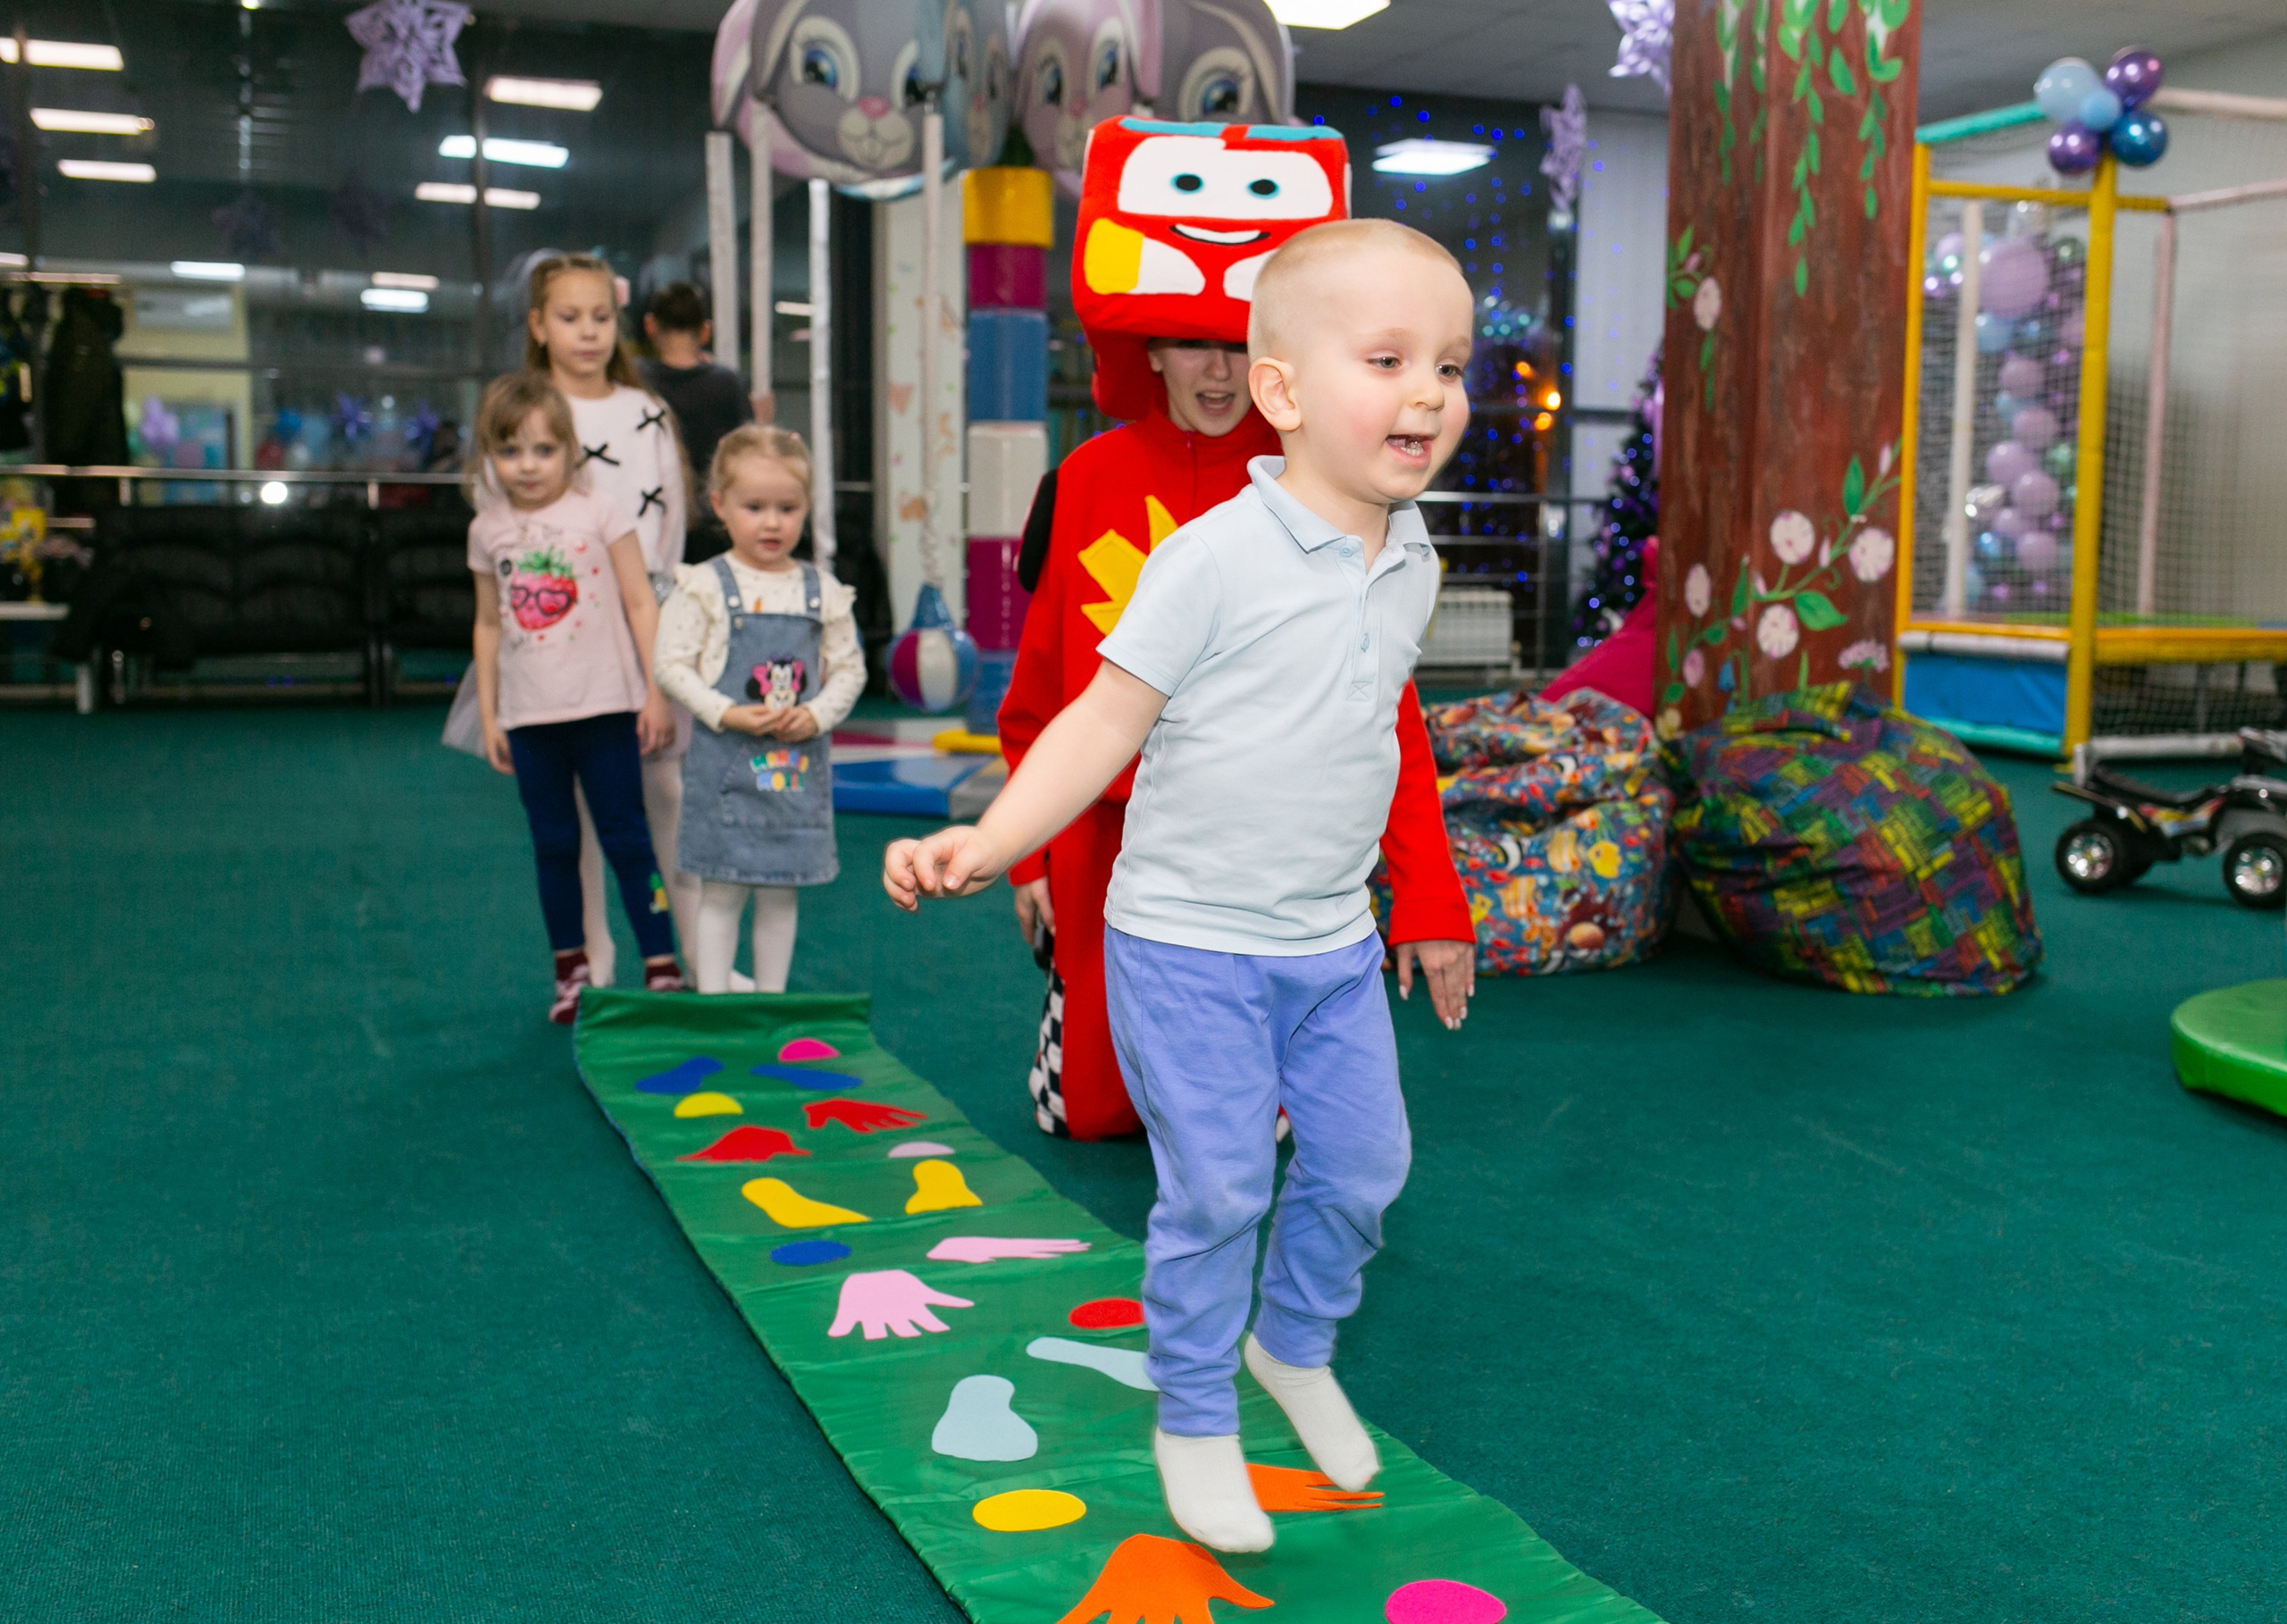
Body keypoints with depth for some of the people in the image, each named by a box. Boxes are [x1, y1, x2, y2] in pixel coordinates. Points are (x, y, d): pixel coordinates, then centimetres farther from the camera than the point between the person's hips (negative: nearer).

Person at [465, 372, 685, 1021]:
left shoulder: (598, 512, -4)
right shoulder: (488, 529, 6)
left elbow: (640, 604, -3)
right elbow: (489, 624, 13)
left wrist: (657, 693, -7)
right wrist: (487, 716, 11)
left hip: (604, 706, -3)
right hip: (529, 717, 3)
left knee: (625, 835, -1)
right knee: (553, 844, 10)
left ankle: (662, 966, 5)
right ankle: (571, 968, 21)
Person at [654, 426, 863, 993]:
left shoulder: (823, 591, 4)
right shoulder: (704, 586, -5)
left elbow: (850, 668, 8)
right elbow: (671, 664, -6)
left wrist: (816, 715, -9)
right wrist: (728, 714, -16)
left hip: (800, 761, 3)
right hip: (724, 759, -3)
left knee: (780, 893, 11)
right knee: (721, 893, 3)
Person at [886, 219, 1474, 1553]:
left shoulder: (1413, 568, 3)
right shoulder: (1212, 559, -18)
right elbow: (1108, 720, -15)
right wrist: (989, 841, -26)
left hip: (1335, 944, 6)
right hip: (1188, 945, -6)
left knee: (1363, 1162, 13)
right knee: (1216, 1190, 1)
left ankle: (1297, 1345, 41)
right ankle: (1196, 1422, 23)